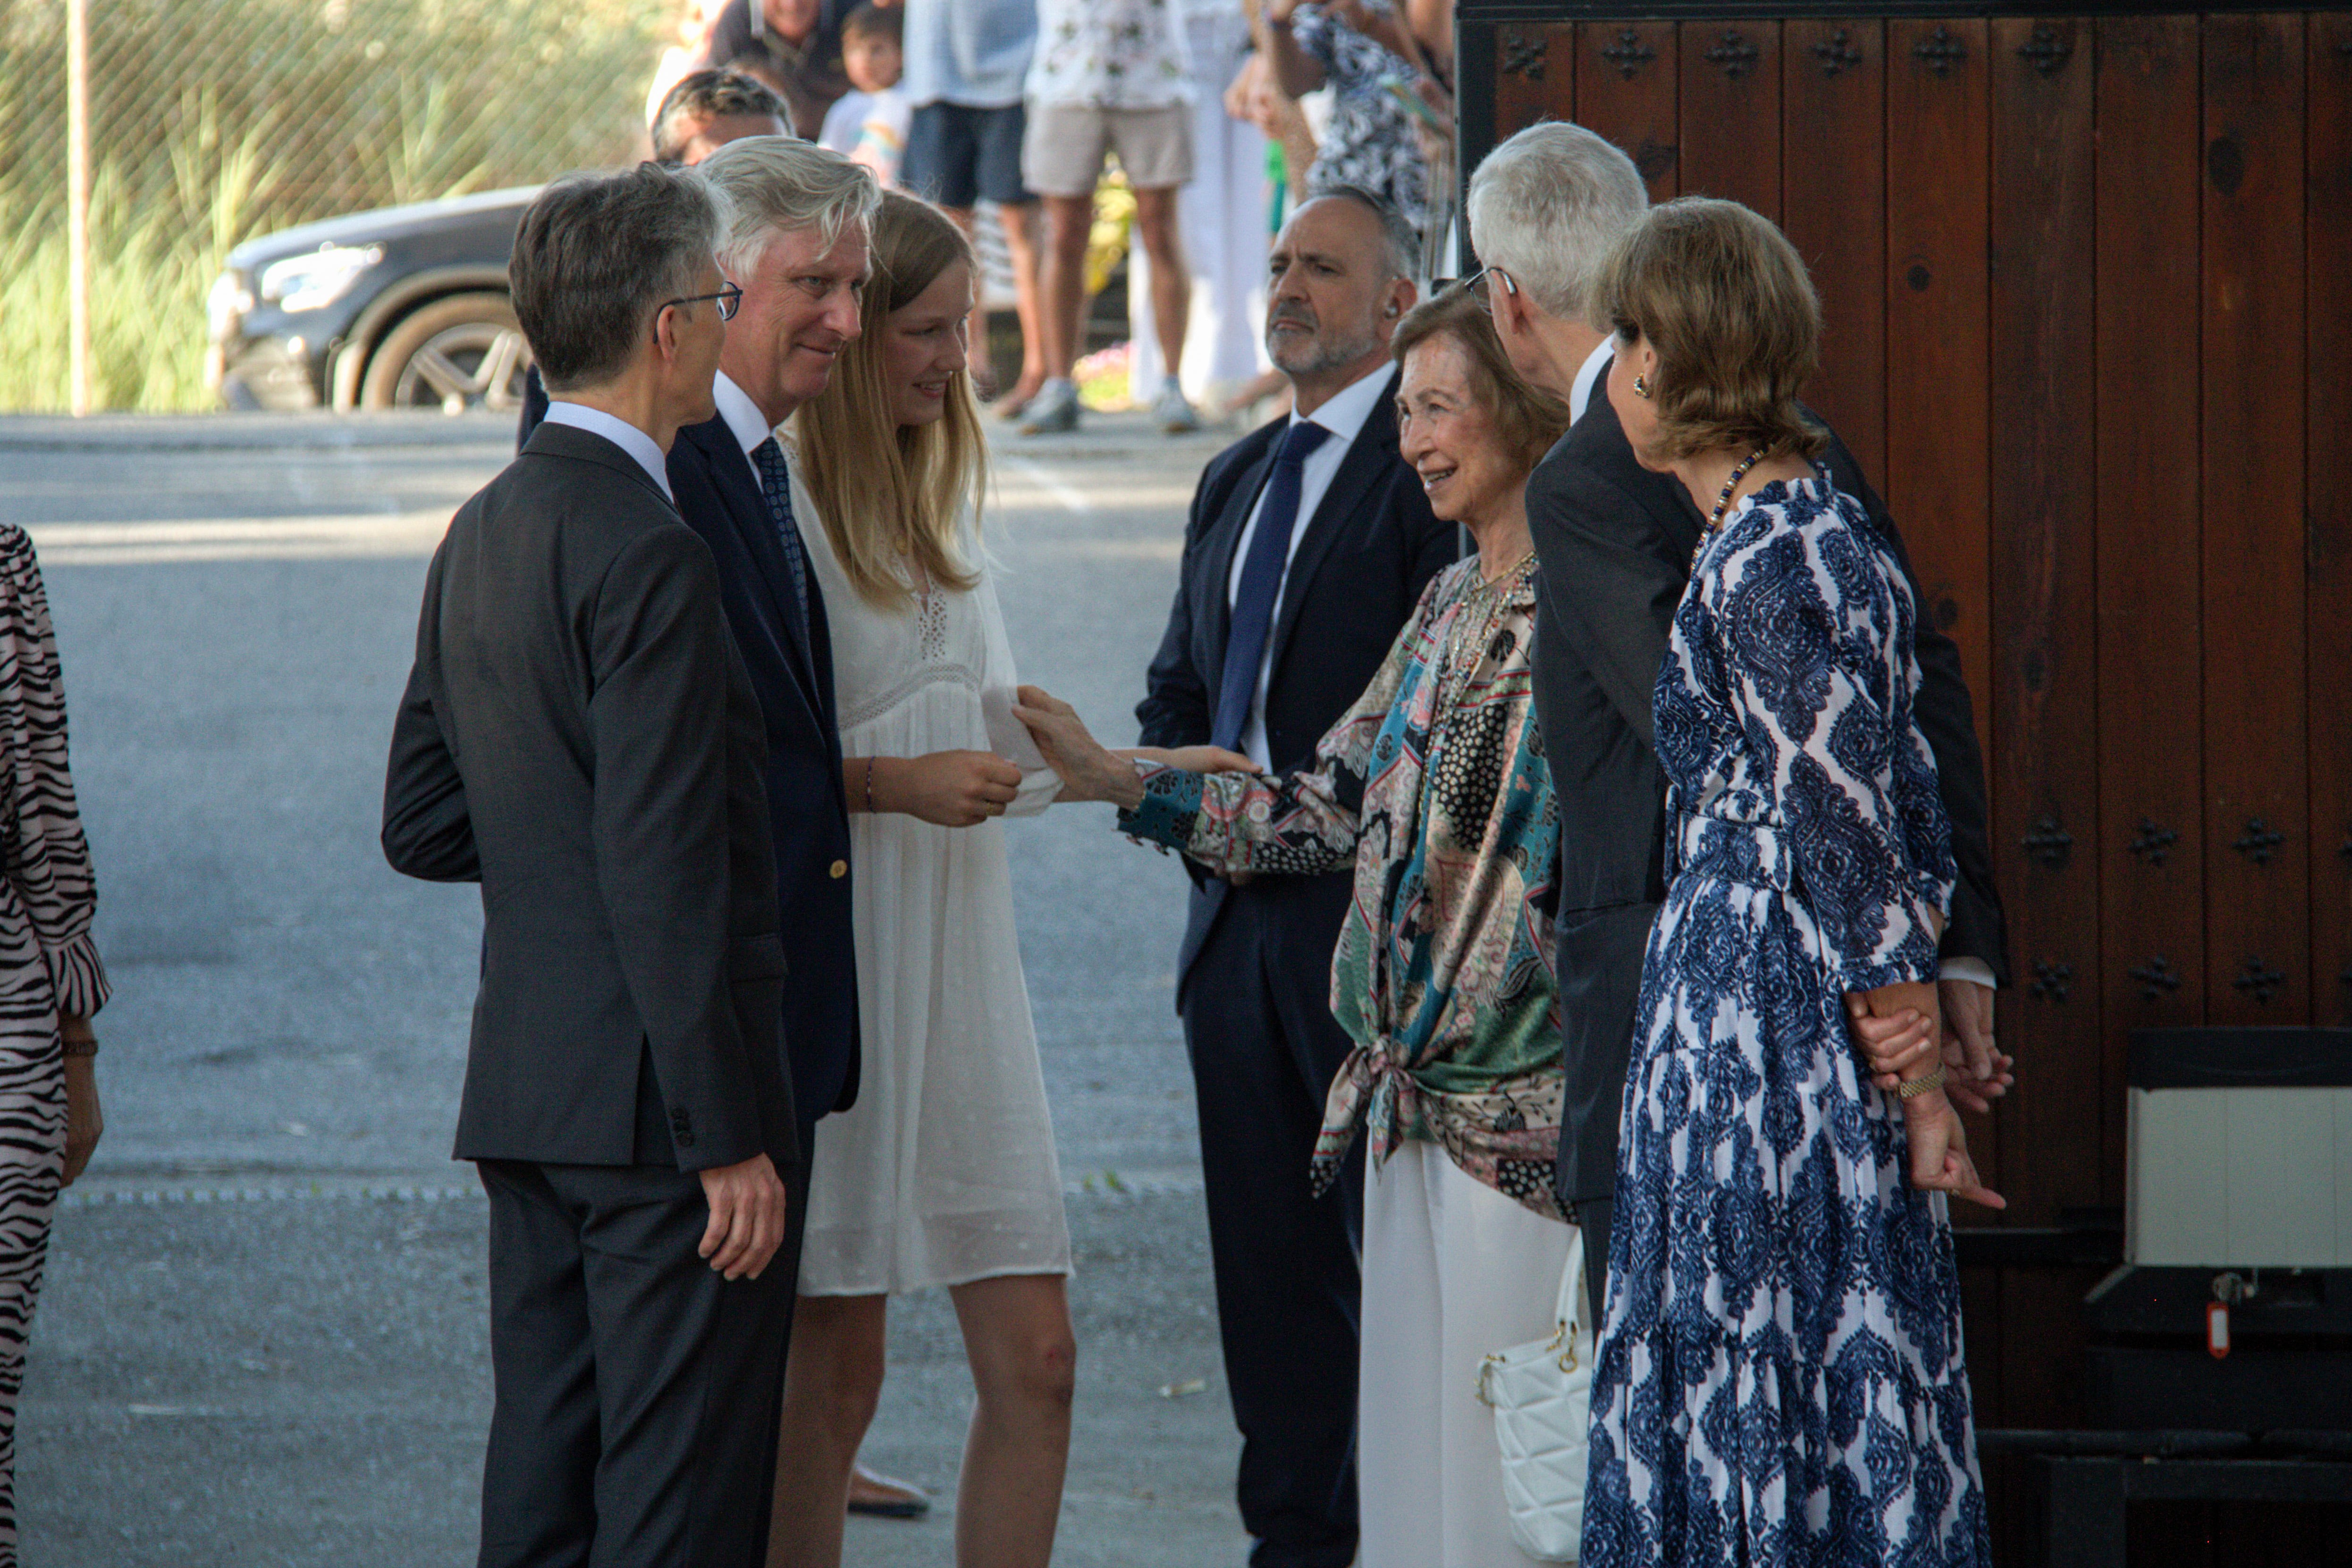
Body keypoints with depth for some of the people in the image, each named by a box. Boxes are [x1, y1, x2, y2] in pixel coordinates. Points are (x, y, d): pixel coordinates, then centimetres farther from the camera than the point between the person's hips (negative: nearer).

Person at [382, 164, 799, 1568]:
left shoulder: (484, 534, 12)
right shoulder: (649, 556, -17)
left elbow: (423, 825, 18)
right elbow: (662, 880, -20)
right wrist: (728, 1137, -18)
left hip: (523, 1091, 9)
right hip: (652, 1102, -9)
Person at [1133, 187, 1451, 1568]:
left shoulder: (1429, 464, -7)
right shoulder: (1237, 483, 20)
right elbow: (1180, 695, 24)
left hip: (1369, 917, -8)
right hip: (1243, 913, 8)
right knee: (1268, 1258, 11)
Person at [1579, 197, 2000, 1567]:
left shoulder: (1755, 568, -16)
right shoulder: (1833, 527, 12)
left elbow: (1856, 837, -16)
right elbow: (1909, 808, 15)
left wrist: (1918, 1079, -13)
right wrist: (1927, 1042, 17)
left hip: (1753, 1023, -9)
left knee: (1755, 1408, -4)